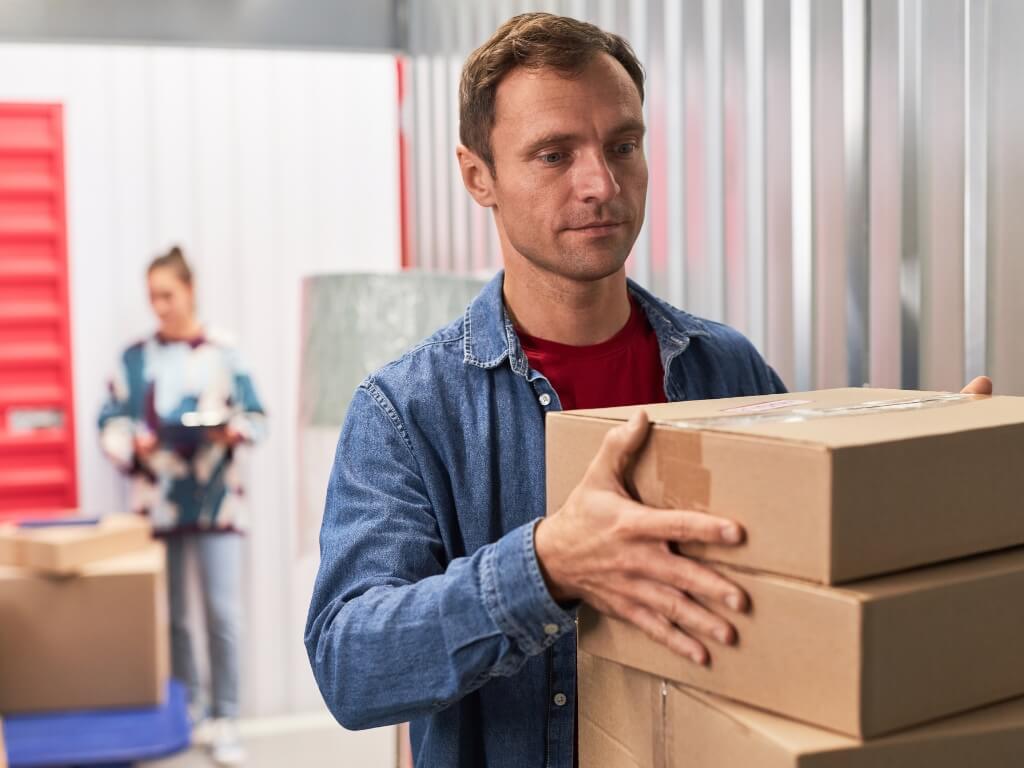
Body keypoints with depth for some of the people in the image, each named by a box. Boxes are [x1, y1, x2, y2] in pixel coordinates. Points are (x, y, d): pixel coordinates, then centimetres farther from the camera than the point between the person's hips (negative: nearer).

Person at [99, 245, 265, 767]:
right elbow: (110, 424, 4)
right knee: (169, 615, 8)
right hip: (157, 502, 2)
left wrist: (232, 432, -18)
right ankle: (187, 714, 21)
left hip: (216, 501, -2)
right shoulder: (135, 357, 6)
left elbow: (255, 417, 2)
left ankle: (224, 719, 5)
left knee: (223, 612, -5)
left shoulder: (223, 352, 2)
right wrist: (133, 443, -16)